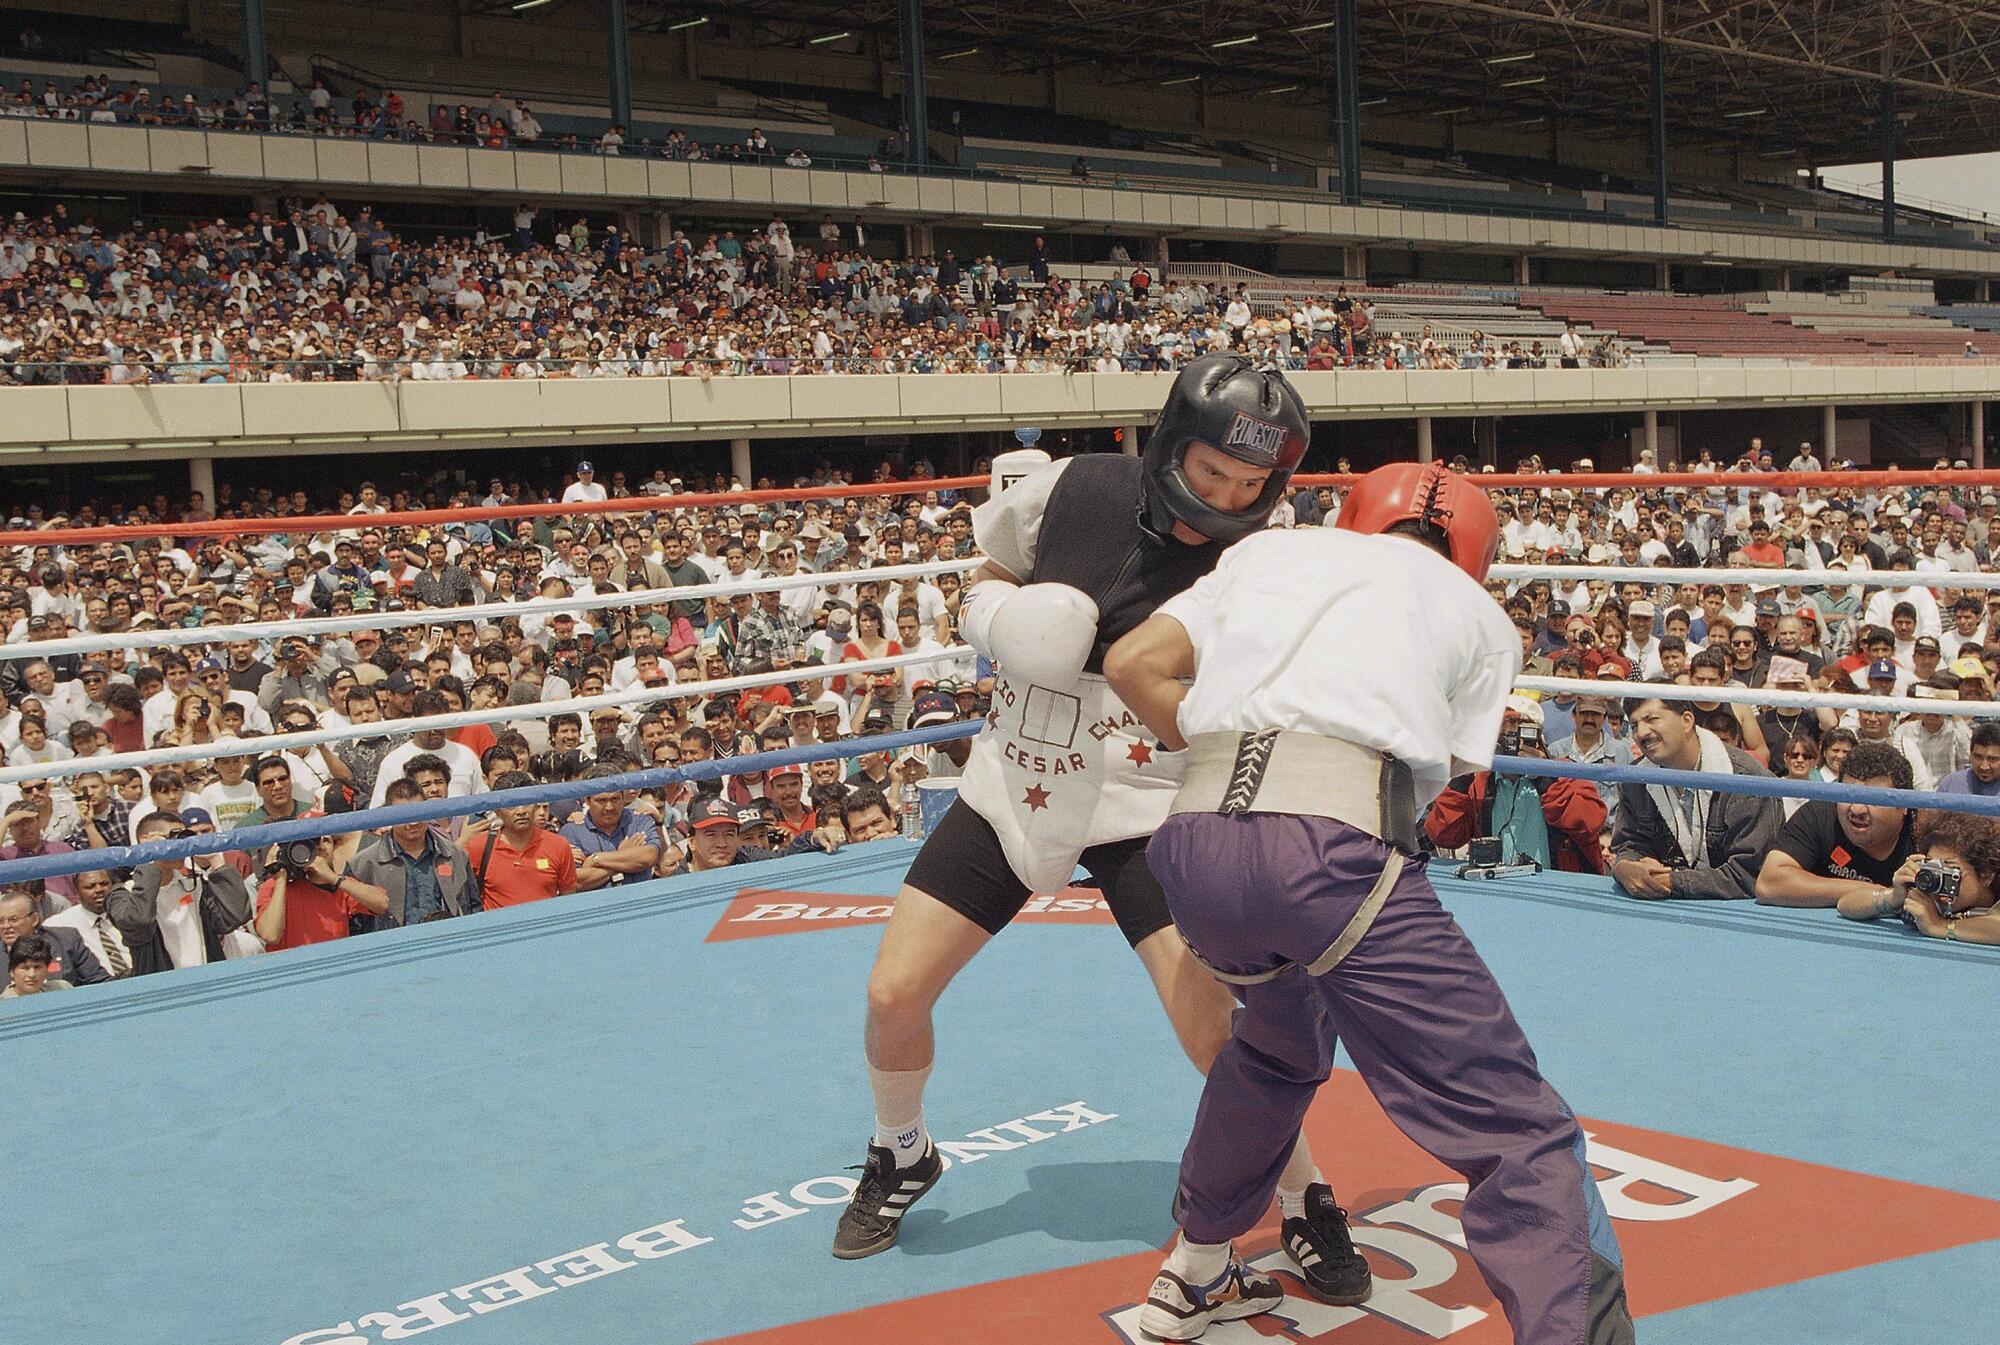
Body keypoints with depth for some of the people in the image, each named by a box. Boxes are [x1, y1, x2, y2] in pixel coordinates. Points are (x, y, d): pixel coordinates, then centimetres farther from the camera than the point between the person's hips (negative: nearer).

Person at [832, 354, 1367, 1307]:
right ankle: (901, 1158, 33)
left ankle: (1307, 1206, 10)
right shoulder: (1075, 489, -9)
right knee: (893, 996, 2)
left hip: (1142, 806, -3)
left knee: (1210, 1025, -17)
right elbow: (987, 584, 9)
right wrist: (991, 615, -11)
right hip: (1015, 784, 3)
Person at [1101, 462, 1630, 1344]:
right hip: (1333, 848, -5)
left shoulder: (1272, 548, 30)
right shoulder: (1481, 615, 25)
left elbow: (1135, 663, 20)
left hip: (1195, 840, 5)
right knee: (1514, 1131, -1)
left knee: (1279, 1045, 34)